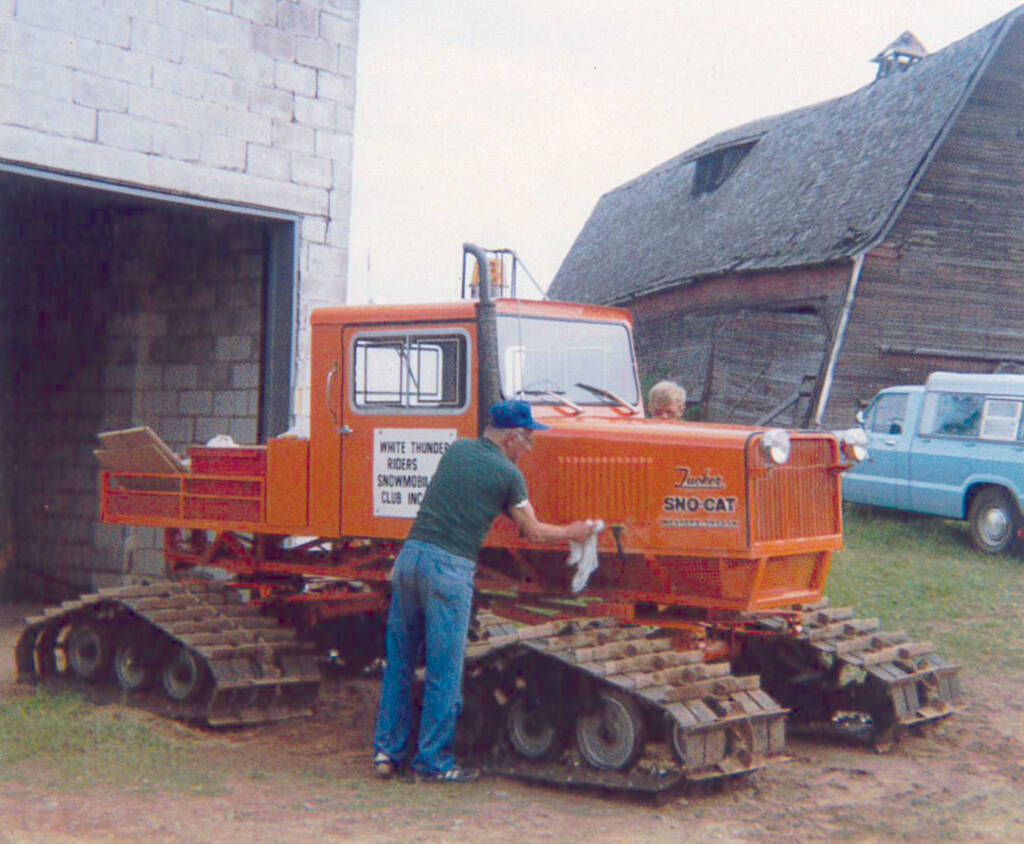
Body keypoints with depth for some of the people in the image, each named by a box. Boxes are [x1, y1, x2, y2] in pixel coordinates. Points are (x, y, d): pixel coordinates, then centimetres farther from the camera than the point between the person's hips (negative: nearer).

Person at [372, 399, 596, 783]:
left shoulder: (456, 449, 15)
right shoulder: (508, 475, -2)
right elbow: (533, 532, 9)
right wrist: (571, 533, 25)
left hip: (411, 553, 6)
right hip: (450, 567, -6)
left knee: (399, 661, 14)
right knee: (444, 671, 3)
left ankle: (387, 750, 18)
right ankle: (433, 760, 9)